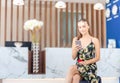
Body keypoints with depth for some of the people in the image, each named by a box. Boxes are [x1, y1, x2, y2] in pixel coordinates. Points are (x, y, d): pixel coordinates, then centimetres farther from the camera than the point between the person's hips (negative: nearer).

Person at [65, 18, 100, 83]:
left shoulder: (95, 40, 1)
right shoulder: (75, 40, 9)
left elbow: (97, 58, 1)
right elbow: (73, 57, 10)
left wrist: (86, 62, -14)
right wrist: (75, 50, -12)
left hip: (90, 66, -2)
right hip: (78, 66, 2)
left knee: (72, 69, -32)